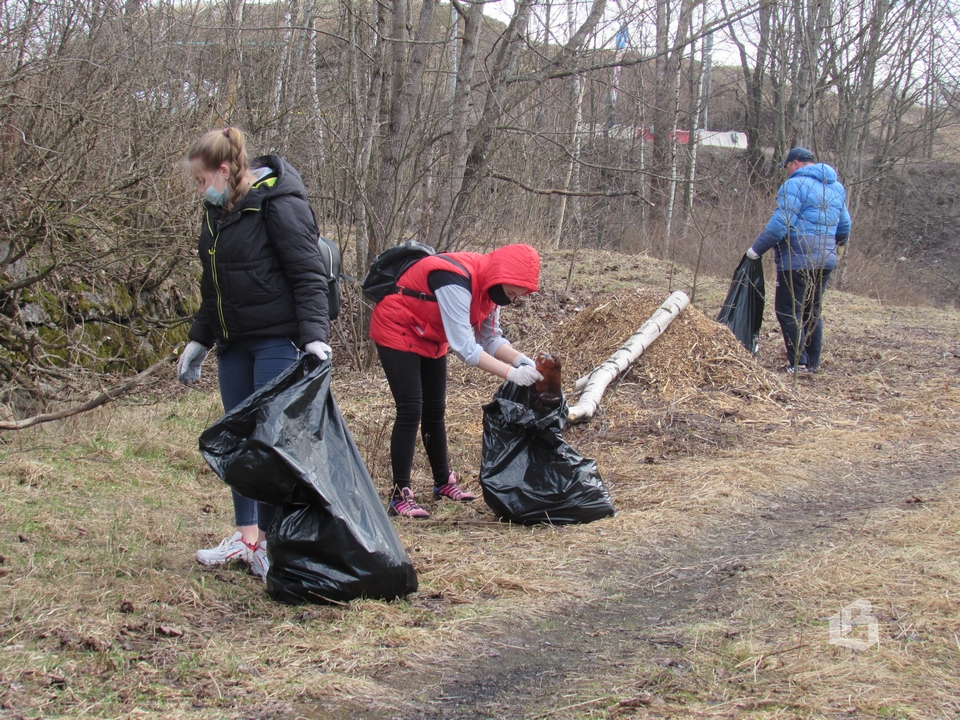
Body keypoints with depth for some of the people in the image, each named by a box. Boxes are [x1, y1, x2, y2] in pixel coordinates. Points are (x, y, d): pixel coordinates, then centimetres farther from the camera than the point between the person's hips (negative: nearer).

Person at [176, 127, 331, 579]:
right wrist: (198, 341, 24)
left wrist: (314, 335, -25)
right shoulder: (217, 211, 13)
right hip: (234, 343, 8)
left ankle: (273, 541, 2)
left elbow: (307, 274, -16)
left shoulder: (278, 203, -13)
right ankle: (247, 536, 17)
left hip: (277, 339, -8)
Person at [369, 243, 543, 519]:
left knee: (435, 411, 13)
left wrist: (520, 360, -20)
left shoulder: (489, 286, -7)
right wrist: (511, 373, -42)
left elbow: (490, 338, -2)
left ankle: (444, 482, 26)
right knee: (411, 411, -14)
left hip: (430, 338, 9)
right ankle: (399, 496, -12)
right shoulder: (456, 282, -34)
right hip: (397, 331, -9)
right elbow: (465, 347, -38)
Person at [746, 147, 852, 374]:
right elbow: (844, 225, 23)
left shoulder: (796, 184, -10)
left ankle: (798, 363, -6)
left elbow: (780, 223, -18)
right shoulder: (837, 187, 15)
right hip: (826, 259, 8)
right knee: (813, 310, 16)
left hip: (798, 259, -8)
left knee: (789, 310, -2)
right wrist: (837, 246, 43)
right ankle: (813, 363, 17)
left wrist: (757, 248, -10)